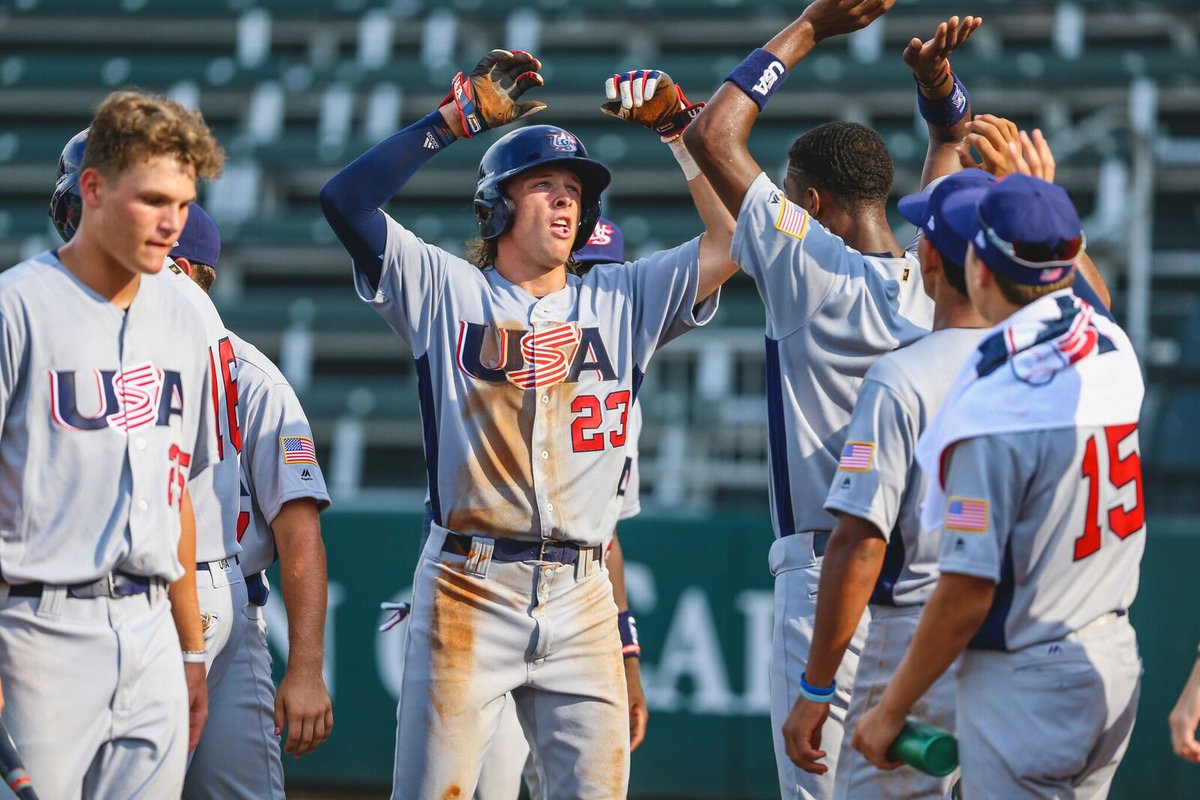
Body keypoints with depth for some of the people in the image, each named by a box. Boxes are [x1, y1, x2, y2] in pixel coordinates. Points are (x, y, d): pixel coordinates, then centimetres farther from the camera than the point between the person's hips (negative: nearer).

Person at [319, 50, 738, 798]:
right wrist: (458, 117, -6)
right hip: (468, 590, -3)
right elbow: (345, 199, -6)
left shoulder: (622, 301, 14)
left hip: (580, 596, 3)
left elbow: (731, 238, 7)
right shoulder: (447, 291, 5)